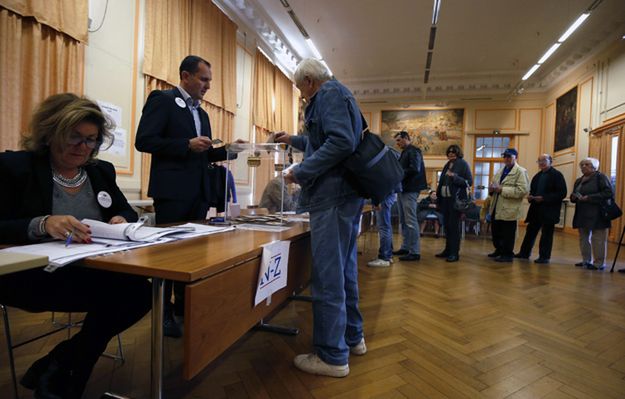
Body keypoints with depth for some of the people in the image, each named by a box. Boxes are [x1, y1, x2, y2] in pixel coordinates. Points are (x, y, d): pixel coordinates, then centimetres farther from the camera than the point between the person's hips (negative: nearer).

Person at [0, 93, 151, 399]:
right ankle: (65, 372, 0)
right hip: (34, 276, -5)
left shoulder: (101, 171, 11)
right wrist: (42, 224, -28)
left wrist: (122, 222, -13)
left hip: (92, 272, 5)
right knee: (121, 295, -28)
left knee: (141, 292, -23)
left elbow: (128, 213, 11)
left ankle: (56, 368, -1)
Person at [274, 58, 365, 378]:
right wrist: (294, 140, 45)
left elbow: (342, 142, -22)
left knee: (327, 276, -5)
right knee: (344, 270, 16)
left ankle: (332, 356, 7)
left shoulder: (329, 93, -6)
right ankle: (352, 337, 30)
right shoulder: (337, 95, 24)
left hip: (332, 197, -11)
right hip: (346, 195, 11)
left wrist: (301, 172, -17)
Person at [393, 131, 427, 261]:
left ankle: (415, 252, -4)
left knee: (411, 221, -8)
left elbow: (414, 170, -19)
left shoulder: (413, 151, -7)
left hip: (410, 190, -10)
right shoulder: (405, 152, 21)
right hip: (403, 190, 10)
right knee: (404, 221, 13)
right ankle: (405, 247, 21)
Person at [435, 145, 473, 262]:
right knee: (447, 225, 10)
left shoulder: (463, 164, -2)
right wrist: (438, 193, 11)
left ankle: (455, 253, 1)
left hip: (456, 199, -6)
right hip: (445, 199, 6)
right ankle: (448, 250, 19)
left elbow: (469, 182, -9)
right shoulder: (447, 165, 16)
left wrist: (454, 176, -19)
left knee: (454, 226, -5)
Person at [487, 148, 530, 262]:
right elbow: (493, 183, 20)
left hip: (509, 209, -7)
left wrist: (502, 189, -21)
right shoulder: (500, 171, 16)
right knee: (496, 231, 17)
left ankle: (508, 254, 16)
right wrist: (491, 188, -4)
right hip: (496, 208, 8)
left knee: (507, 234, 2)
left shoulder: (521, 171, -8)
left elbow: (523, 190, -20)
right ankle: (499, 250, 34)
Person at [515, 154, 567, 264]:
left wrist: (544, 198, -20)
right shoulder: (537, 176, 15)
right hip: (536, 209, 6)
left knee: (546, 233, 2)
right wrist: (530, 196, -1)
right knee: (530, 231, 10)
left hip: (549, 210, -6)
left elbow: (562, 193, -13)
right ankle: (524, 253, 19)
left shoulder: (557, 175, -6)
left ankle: (544, 256, 12)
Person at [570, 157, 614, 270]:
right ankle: (586, 261, 20)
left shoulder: (600, 177, -4)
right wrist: (573, 197, 0)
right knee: (584, 238, 11)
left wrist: (589, 198, -21)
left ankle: (599, 263, 4)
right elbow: (574, 195, 24)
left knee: (598, 239, -4)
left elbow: (609, 193, -13)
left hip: (596, 215, -7)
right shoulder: (578, 181, 18)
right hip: (582, 215, 7)